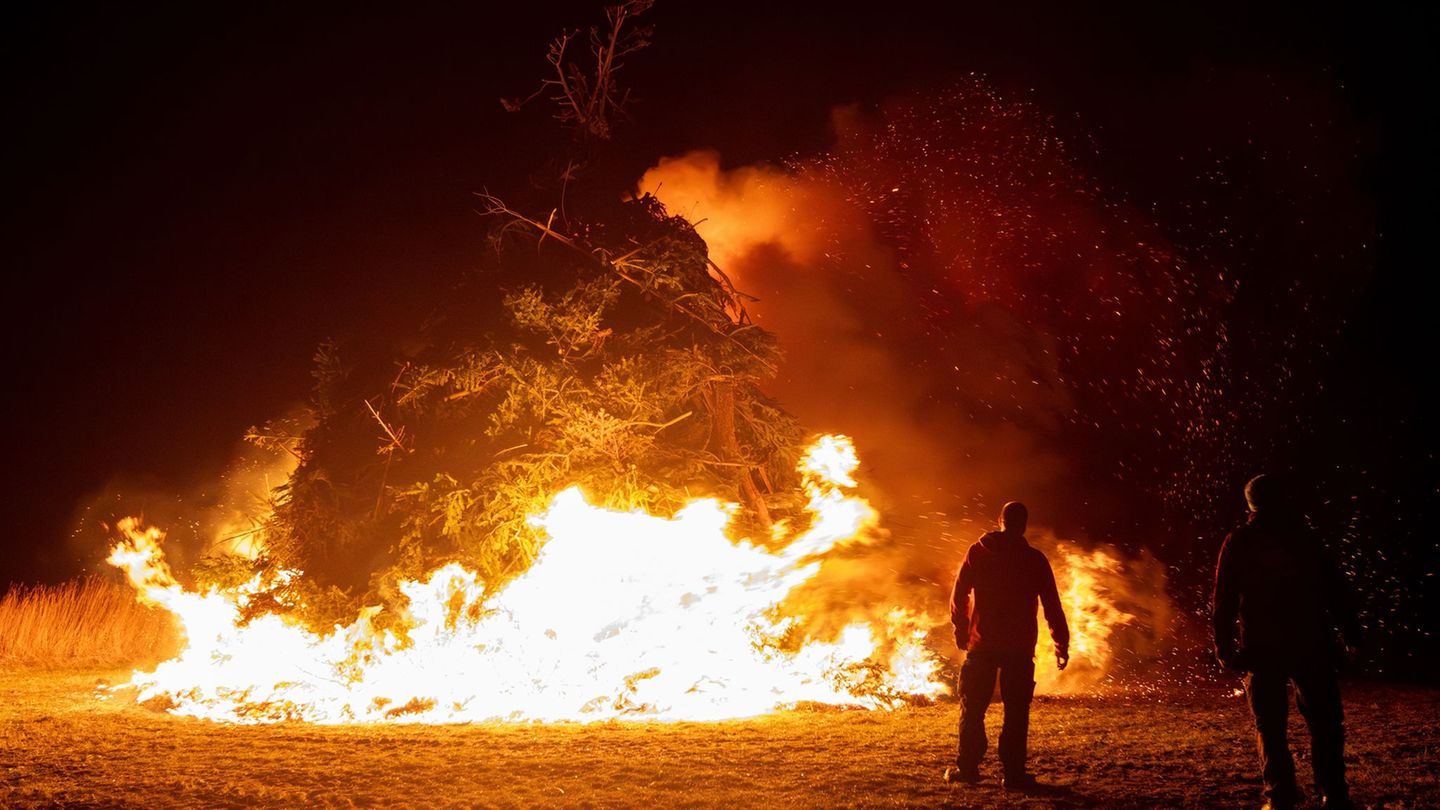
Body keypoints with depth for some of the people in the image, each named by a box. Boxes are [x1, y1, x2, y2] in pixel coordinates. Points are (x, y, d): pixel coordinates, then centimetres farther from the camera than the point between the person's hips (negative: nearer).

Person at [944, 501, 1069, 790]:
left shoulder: (978, 552, 1)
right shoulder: (1035, 559, 0)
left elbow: (959, 595, 1)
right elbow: (1052, 605, 0)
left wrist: (961, 631, 13)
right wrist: (1061, 643, 7)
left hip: (982, 644, 1)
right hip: (1020, 647, -1)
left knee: (973, 707, 9)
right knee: (1016, 711, 3)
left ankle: (967, 767, 11)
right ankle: (1013, 772, 0)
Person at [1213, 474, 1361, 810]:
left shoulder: (1237, 543, 4)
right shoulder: (1305, 538, 5)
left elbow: (1223, 600, 1)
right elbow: (1335, 589, 4)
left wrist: (1224, 646, 4)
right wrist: (1350, 631, 8)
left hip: (1261, 648, 0)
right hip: (1311, 644, 0)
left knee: (1270, 725, 4)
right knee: (1324, 720, 8)